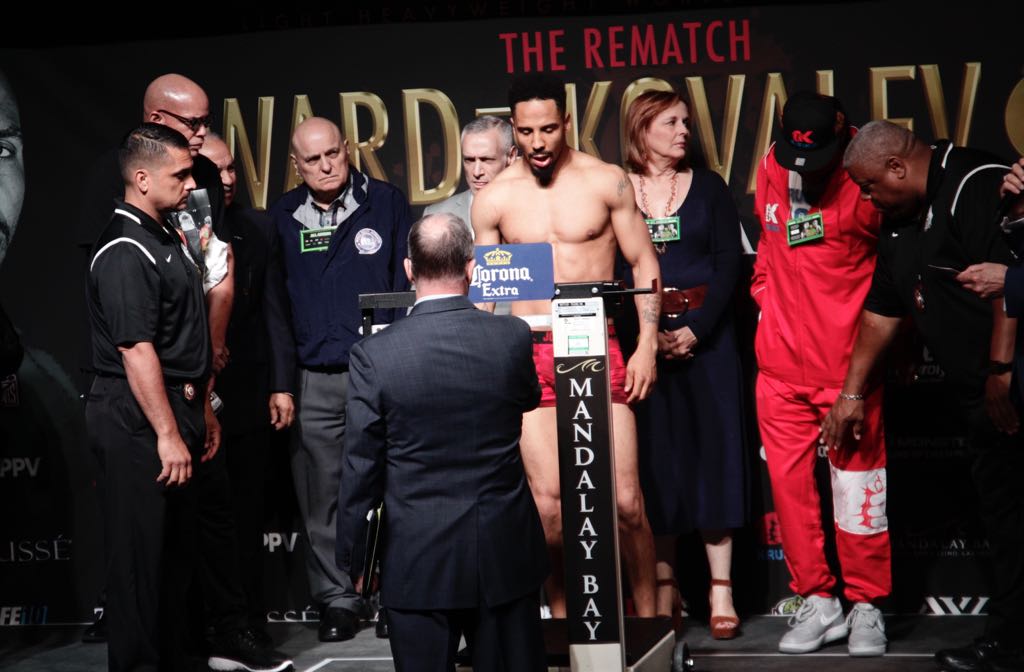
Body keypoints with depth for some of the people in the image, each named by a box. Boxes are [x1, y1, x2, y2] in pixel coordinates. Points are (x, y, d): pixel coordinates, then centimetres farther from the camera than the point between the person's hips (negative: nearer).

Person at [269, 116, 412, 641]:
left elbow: (407, 283, 4)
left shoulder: (385, 203, 3)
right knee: (322, 500, 5)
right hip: (313, 380, 2)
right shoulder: (282, 217, 8)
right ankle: (337, 601, 14)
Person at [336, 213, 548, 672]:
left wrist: (353, 557, 3)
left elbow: (361, 467, -8)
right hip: (506, 552, 2)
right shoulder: (513, 337, -8)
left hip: (418, 562, -2)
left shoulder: (374, 355, -13)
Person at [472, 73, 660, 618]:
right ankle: (561, 620, 11)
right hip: (528, 355, 1)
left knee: (625, 500, -5)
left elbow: (644, 264, 7)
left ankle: (647, 617, 11)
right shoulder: (494, 199, 7)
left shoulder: (605, 181, 3)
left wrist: (646, 347, -1)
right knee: (548, 503, -5)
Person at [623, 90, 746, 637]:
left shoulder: (708, 187, 6)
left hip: (704, 334, 0)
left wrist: (696, 328, -11)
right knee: (654, 458, 2)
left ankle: (721, 591, 2)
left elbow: (728, 264, 1)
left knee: (710, 451, 0)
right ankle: (664, 589, 8)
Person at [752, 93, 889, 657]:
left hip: (847, 363, -5)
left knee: (856, 484, 1)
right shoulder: (771, 171, 5)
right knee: (788, 483, 6)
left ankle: (866, 607, 13)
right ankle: (817, 603, 17)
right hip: (781, 364, 5)